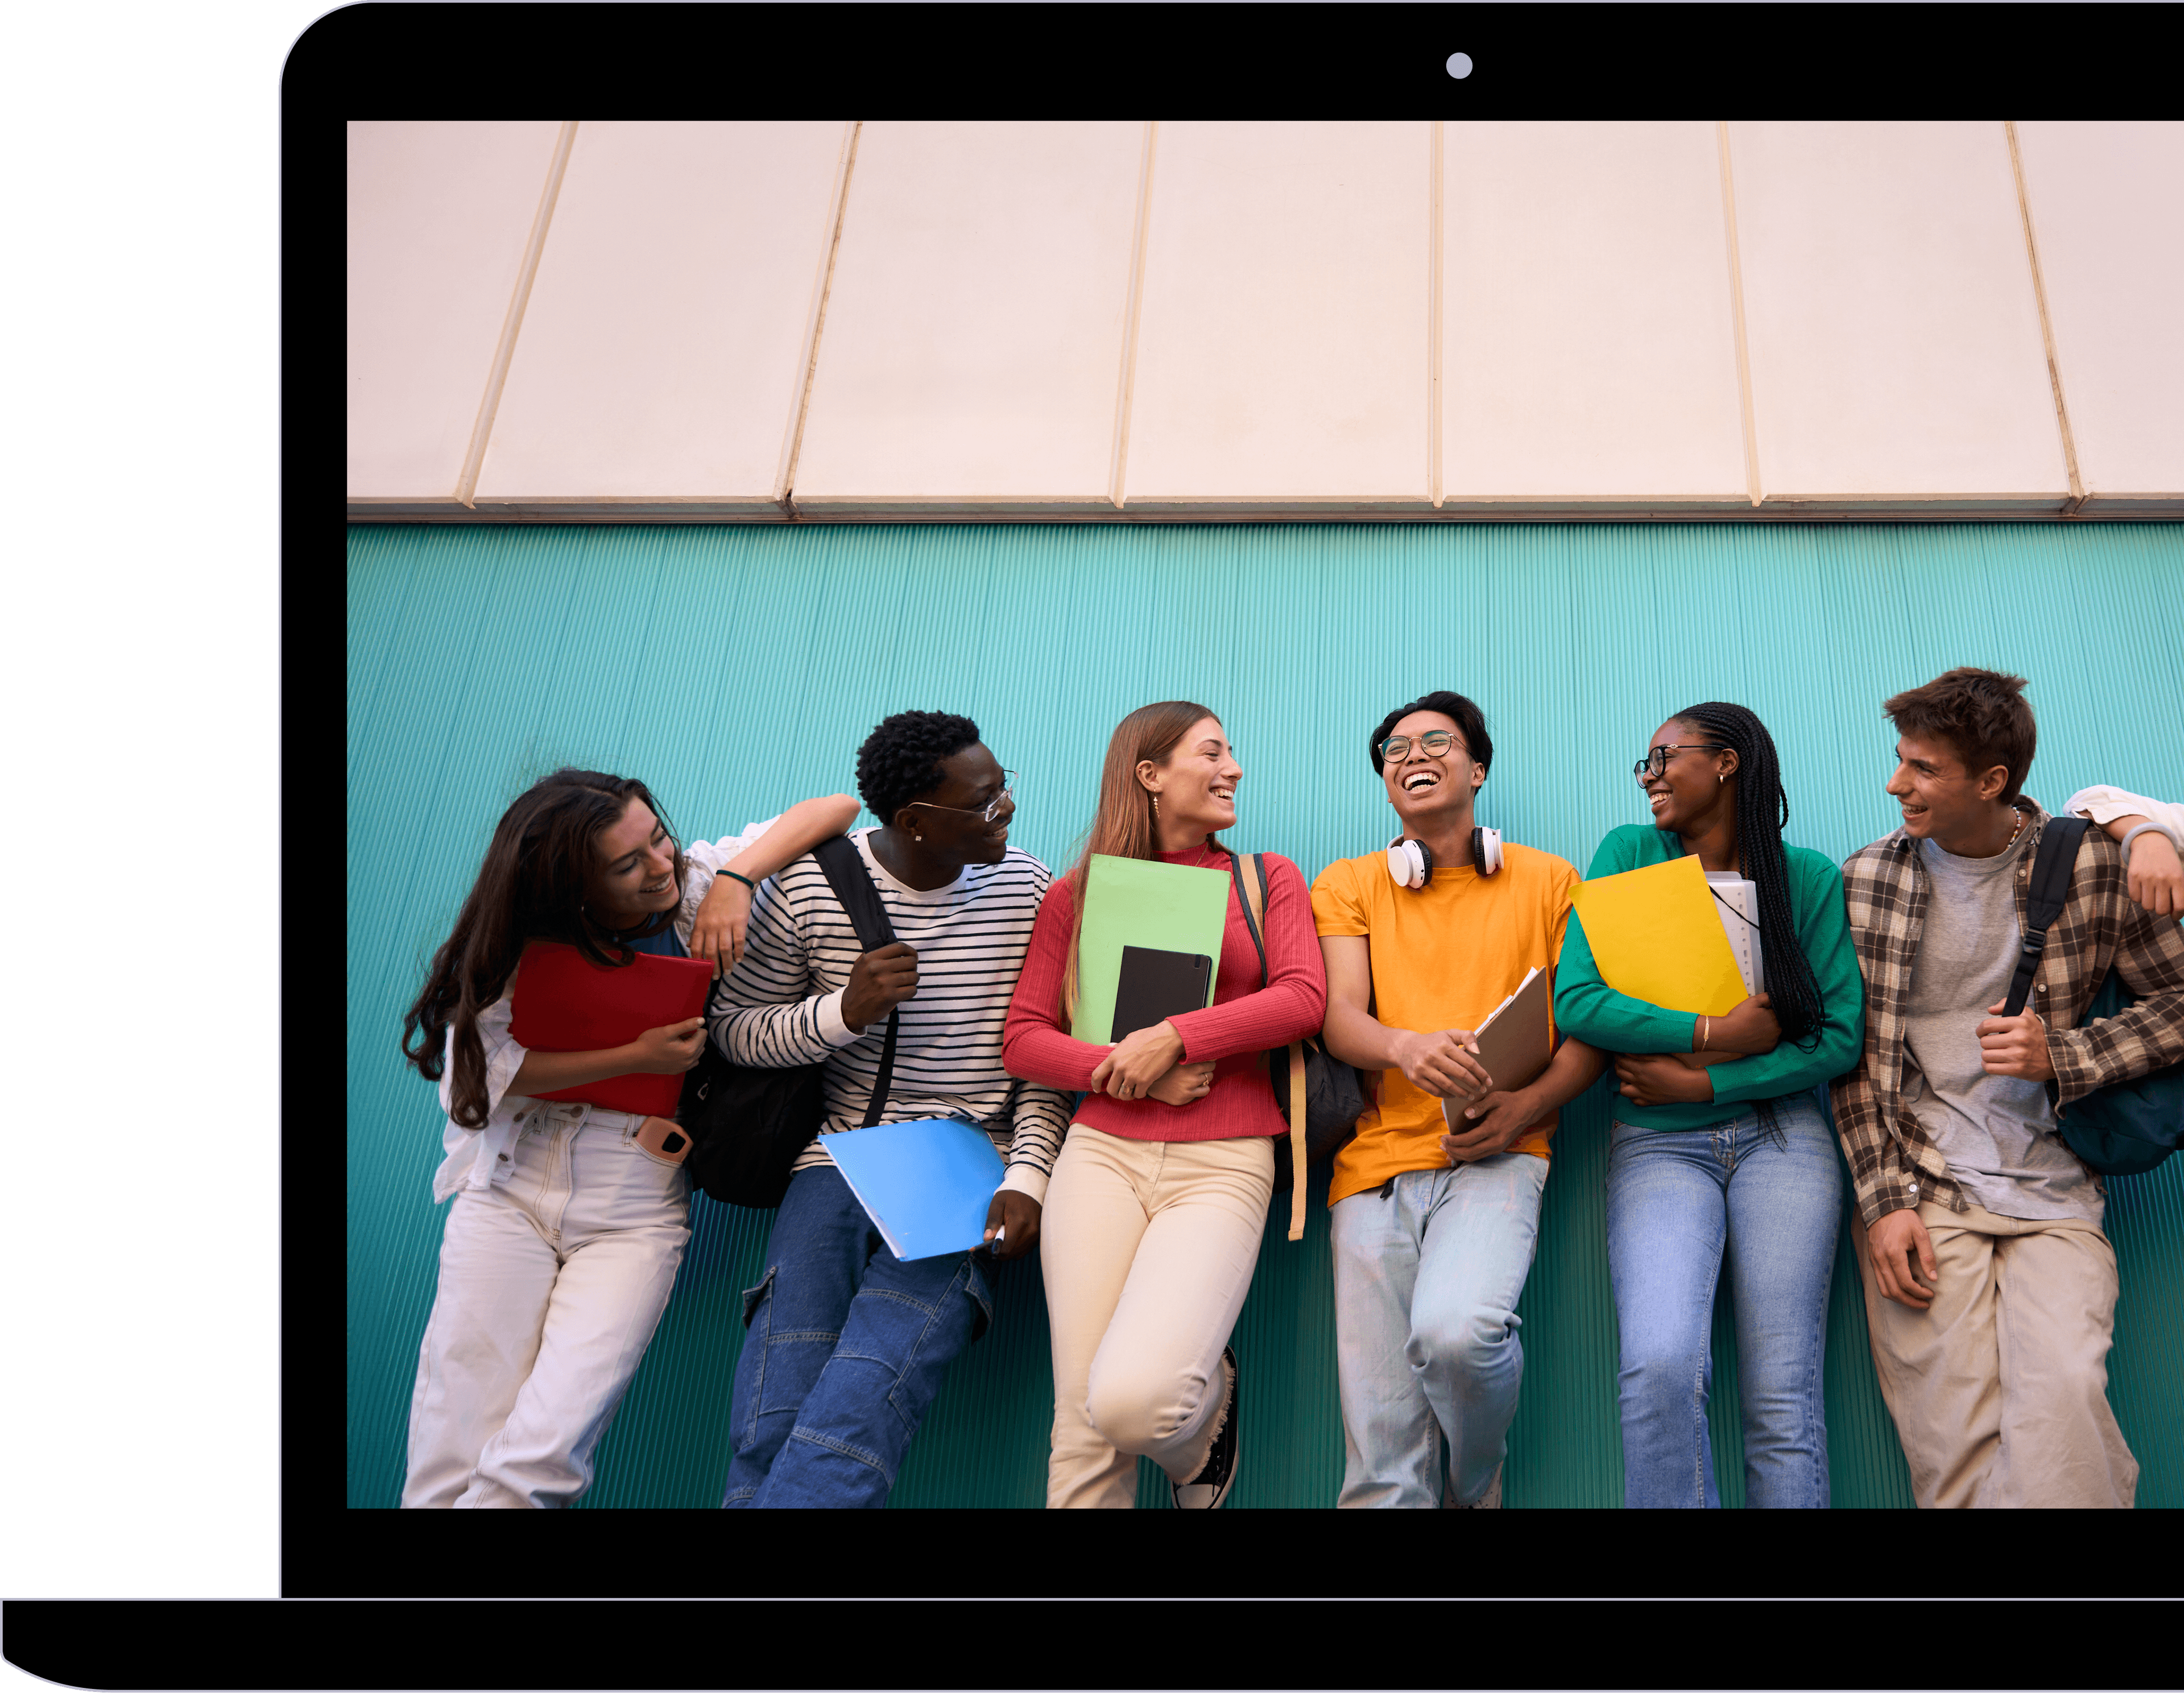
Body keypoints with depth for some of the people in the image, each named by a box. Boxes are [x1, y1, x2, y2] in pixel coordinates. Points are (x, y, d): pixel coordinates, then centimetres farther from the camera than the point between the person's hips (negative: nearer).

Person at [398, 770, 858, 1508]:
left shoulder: (698, 882, -3)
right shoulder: (525, 943, -2)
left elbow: (837, 809, -5)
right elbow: (486, 1063, -7)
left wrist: (736, 874, -19)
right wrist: (635, 1057, -13)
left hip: (634, 1213, -1)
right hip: (511, 1189, 1)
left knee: (540, 1458, -15)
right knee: (447, 1462, -5)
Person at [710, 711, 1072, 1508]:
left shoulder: (1027, 887, 1)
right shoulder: (809, 887, -2)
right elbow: (731, 1026, 5)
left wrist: (1027, 1177, -9)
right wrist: (844, 1013, -13)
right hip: (840, 1158, 1)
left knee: (858, 1414, -22)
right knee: (770, 1430, -14)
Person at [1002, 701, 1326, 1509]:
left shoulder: (1267, 877, 13)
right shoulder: (1076, 894, 12)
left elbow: (1303, 998, -2)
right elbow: (1024, 1038, 6)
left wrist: (1173, 1037, -12)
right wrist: (1131, 1072, -10)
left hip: (1221, 1166, -1)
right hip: (1103, 1154, 1)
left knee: (1131, 1399, -20)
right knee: (1083, 1426, -7)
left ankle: (1204, 1410, 14)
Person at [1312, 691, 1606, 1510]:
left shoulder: (1548, 880, 15)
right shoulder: (1347, 884, 15)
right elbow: (1338, 1017, 1)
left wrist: (1527, 1105, -10)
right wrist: (1408, 1049, -22)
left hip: (1498, 1155, -1)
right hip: (1377, 1157, 1)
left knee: (1454, 1329, -28)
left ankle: (1478, 1488, 3)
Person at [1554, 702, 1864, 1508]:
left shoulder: (1809, 876, 7)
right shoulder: (1629, 854, 6)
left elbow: (1841, 1035, 0)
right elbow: (1576, 1001, -5)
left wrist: (1703, 1082, -9)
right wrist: (1716, 1035, -11)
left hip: (1780, 1133, 1)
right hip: (1659, 1142, 0)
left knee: (1783, 1398, -7)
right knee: (1659, 1366, -22)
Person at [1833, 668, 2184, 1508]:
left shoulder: (2092, 864, 3)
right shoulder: (1867, 878, 4)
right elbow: (1853, 1055, 3)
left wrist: (2060, 1056, -9)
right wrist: (1884, 1201, -6)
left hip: (2051, 1189, 0)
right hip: (1917, 1181, 0)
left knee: (2061, 1399, -24)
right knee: (1956, 1439, -12)